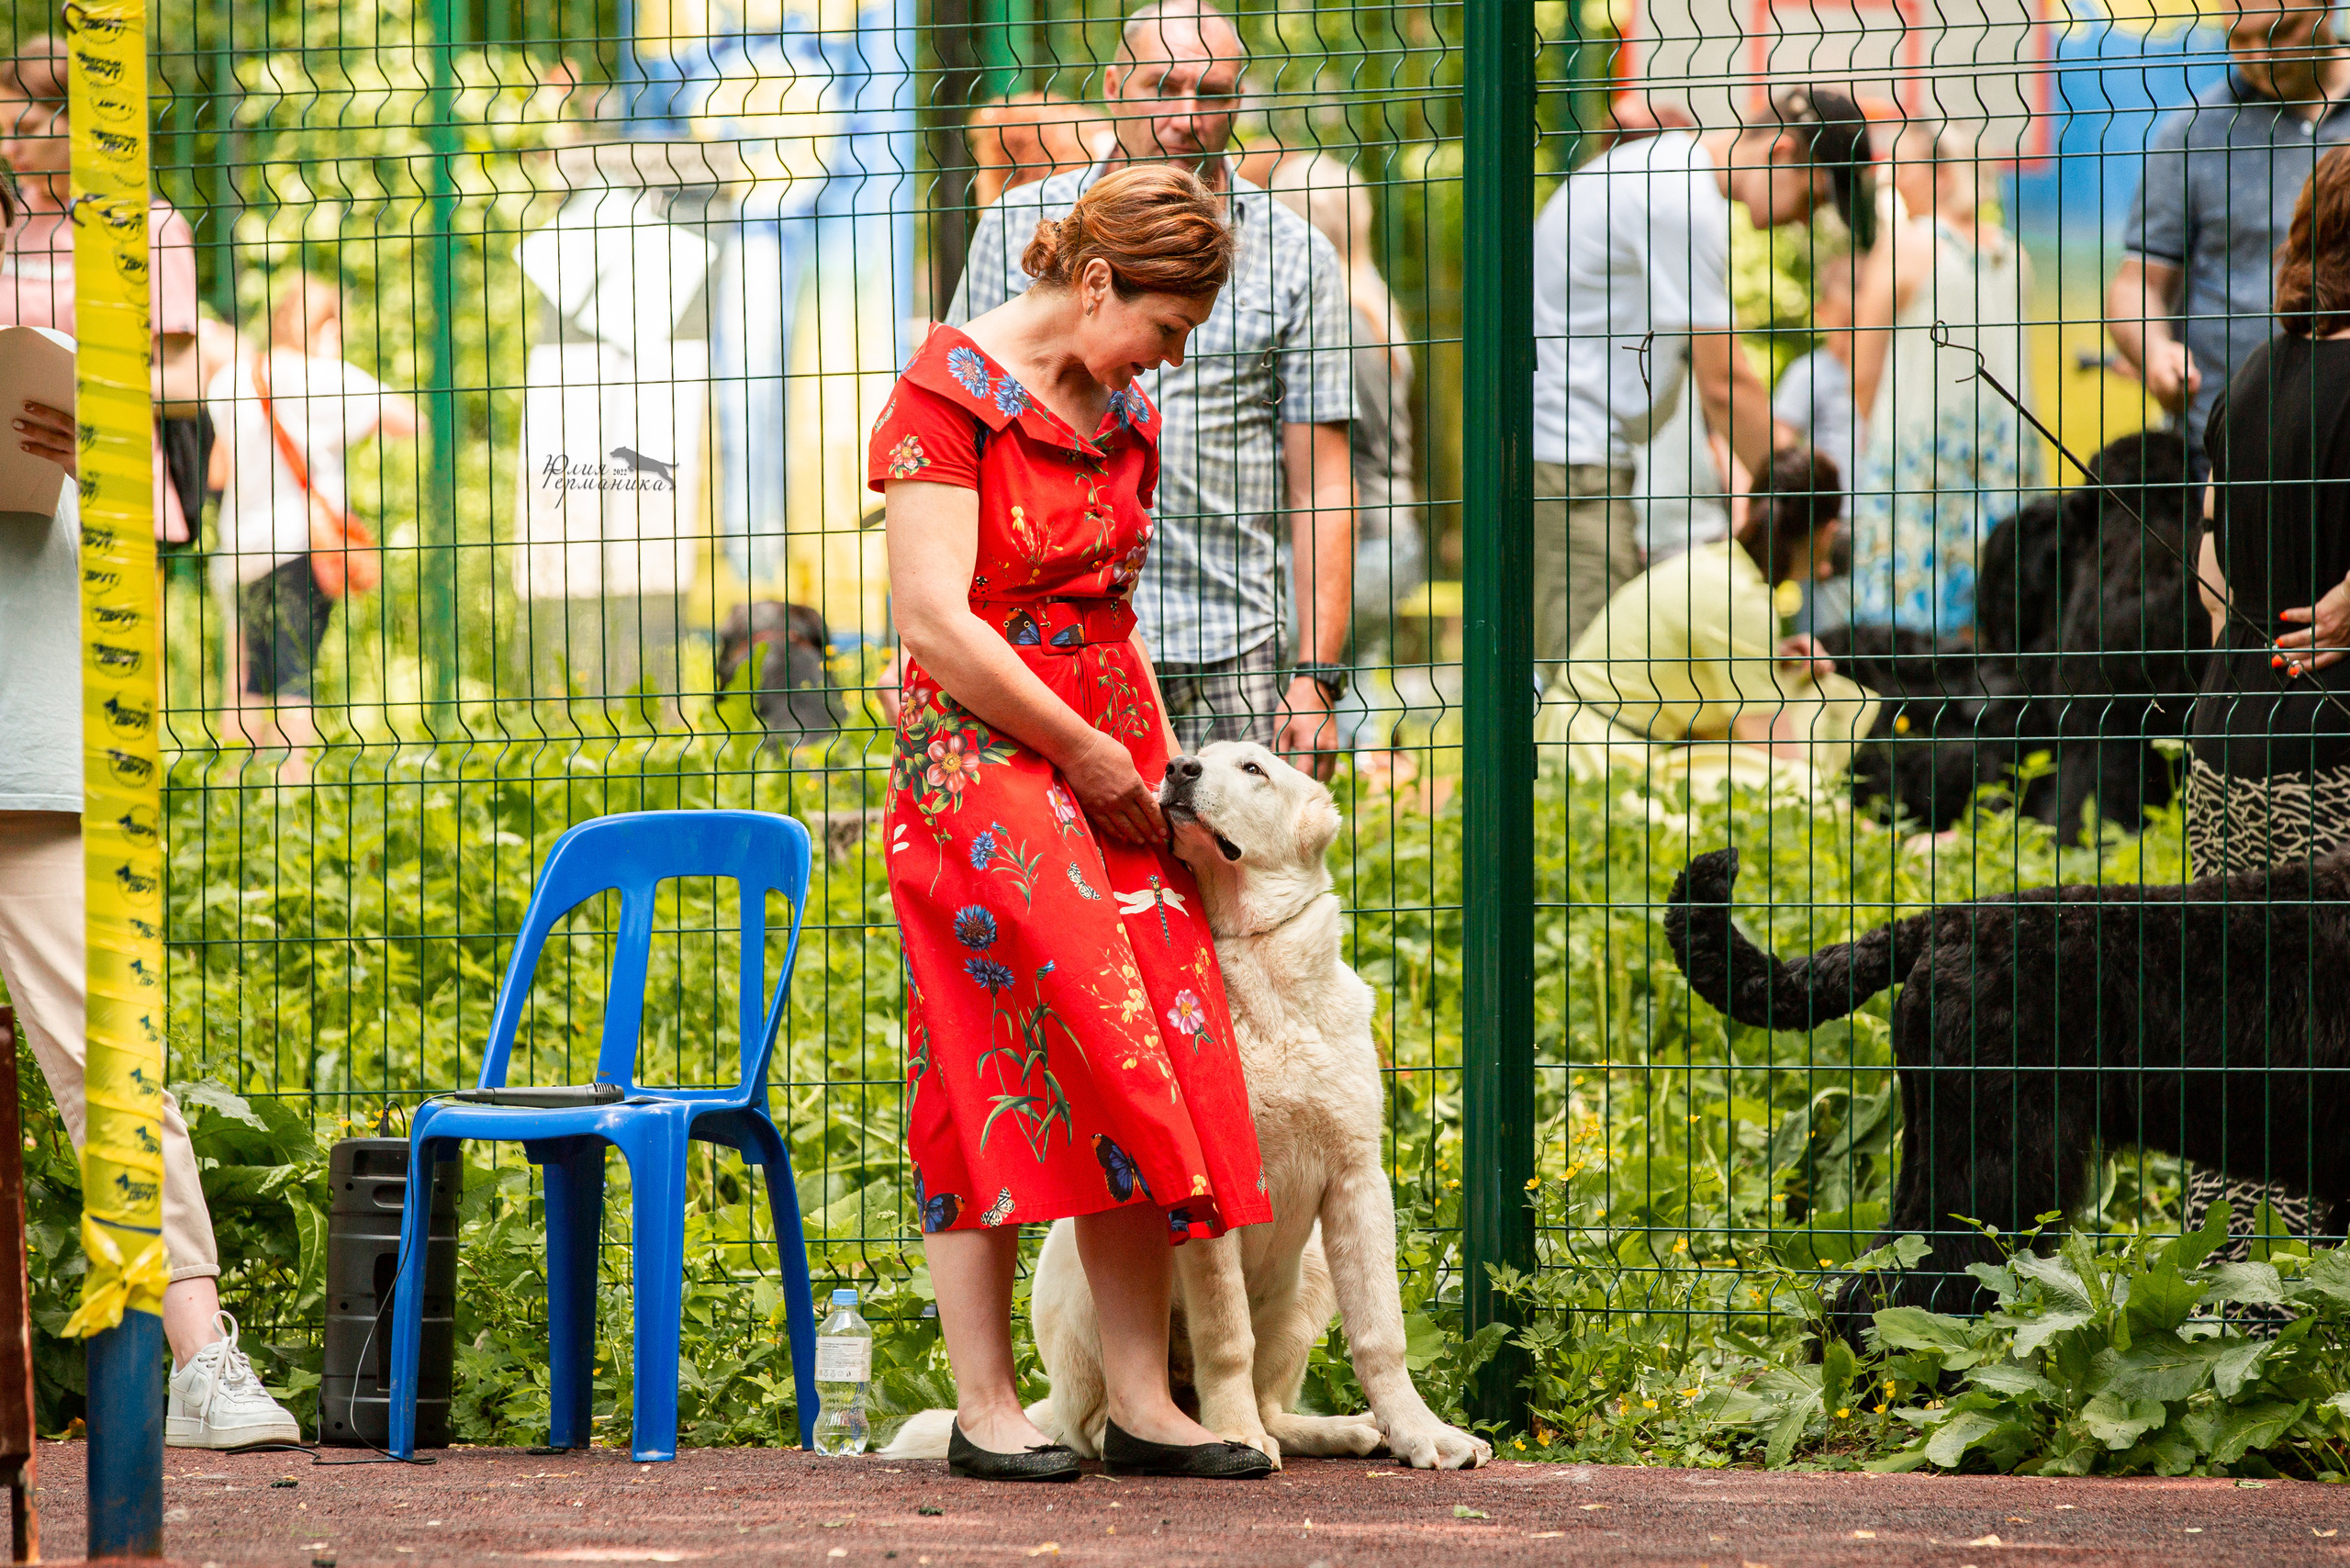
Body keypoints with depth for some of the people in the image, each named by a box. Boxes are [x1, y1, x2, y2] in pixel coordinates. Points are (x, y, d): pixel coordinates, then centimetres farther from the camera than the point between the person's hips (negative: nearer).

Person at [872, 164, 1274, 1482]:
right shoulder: (953, 390, -10)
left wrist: (1165, 765, 7)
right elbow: (938, 622, -17)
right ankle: (988, 1405, -7)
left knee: (1141, 1078, 0)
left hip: (1110, 769, 7)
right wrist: (1091, 756, -12)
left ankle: (1142, 1402, 1)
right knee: (1004, 1075, -10)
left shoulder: (1126, 416, 14)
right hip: (979, 761, -7)